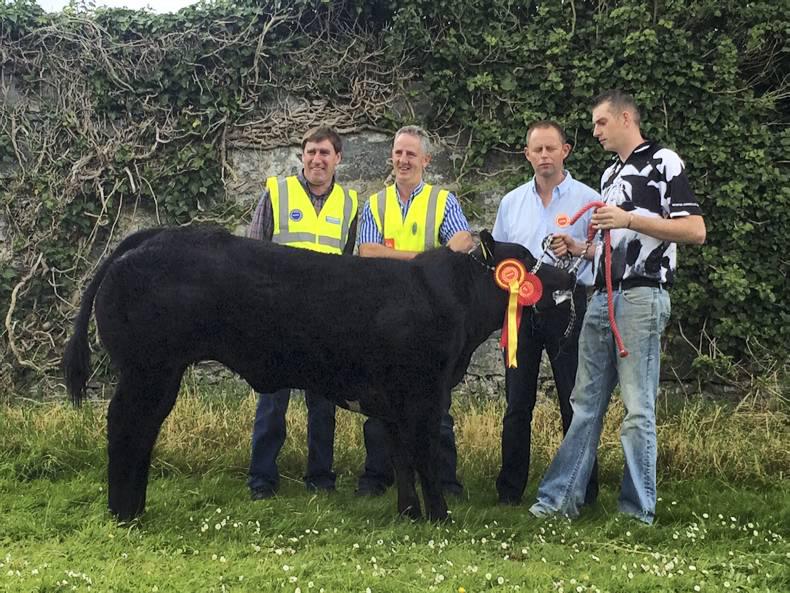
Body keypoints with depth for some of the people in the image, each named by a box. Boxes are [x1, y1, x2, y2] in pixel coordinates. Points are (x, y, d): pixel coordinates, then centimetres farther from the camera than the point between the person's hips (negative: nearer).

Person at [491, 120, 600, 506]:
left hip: (568, 305, -3)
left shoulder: (586, 199, 2)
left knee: (575, 400, -1)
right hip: (520, 305, 4)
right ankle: (510, 489, 13)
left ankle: (582, 489, 8)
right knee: (517, 402, 6)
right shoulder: (511, 202, 14)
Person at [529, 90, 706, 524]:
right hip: (602, 297, 8)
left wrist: (630, 219, -16)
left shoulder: (663, 163, -2)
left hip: (642, 296, -8)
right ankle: (560, 498, 11)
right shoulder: (610, 174, 23)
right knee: (585, 402, 8)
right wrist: (580, 249, 12)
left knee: (637, 408, -5)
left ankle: (638, 511, 2)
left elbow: (695, 230, -11)